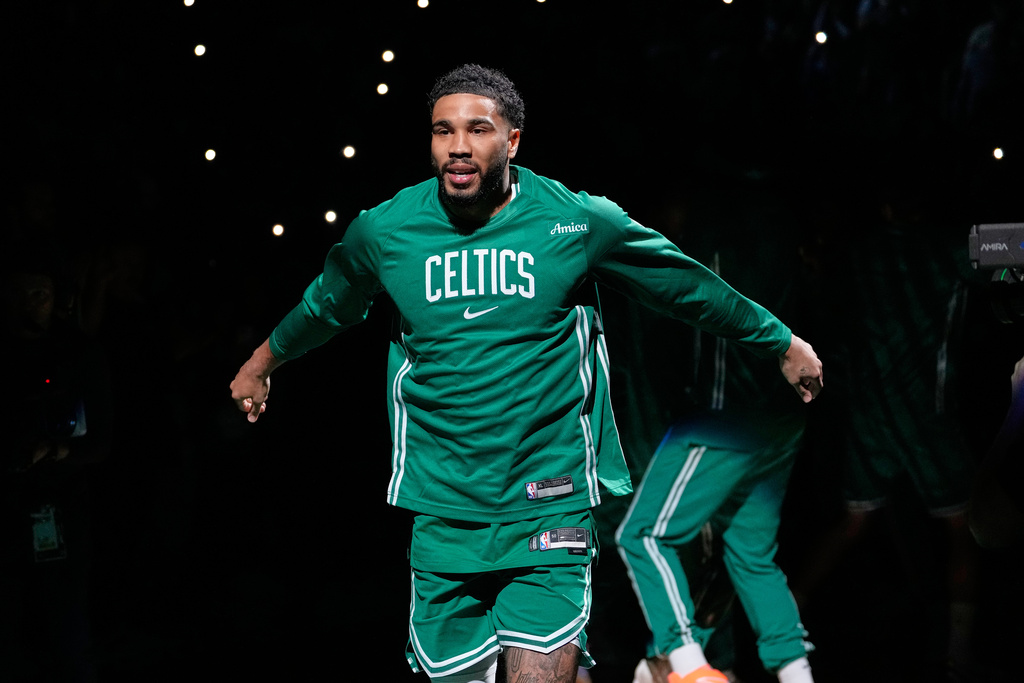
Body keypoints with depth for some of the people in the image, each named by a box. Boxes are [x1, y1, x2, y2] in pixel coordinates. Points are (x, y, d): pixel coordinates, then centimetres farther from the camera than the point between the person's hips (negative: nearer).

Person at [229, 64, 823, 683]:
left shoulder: (580, 222, -4)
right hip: (442, 511, 2)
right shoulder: (383, 231, 1)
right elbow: (325, 306, 23)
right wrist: (263, 363, 38)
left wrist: (784, 344, 19)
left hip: (550, 509, -2)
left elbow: (692, 289, 10)